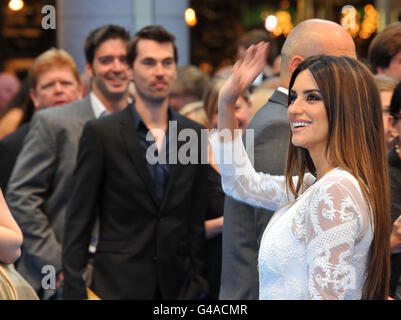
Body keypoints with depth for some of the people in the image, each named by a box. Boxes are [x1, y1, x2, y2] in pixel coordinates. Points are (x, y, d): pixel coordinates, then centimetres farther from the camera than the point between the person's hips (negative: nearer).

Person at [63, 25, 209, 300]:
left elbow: (196, 219, 10)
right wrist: (75, 291, -8)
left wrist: (198, 282, 7)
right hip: (117, 285, -3)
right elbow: (79, 220, -4)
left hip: (177, 285, 3)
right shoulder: (101, 133, -3)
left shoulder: (193, 133, 6)